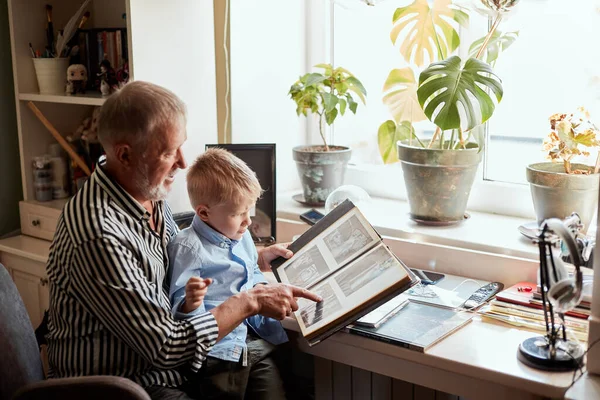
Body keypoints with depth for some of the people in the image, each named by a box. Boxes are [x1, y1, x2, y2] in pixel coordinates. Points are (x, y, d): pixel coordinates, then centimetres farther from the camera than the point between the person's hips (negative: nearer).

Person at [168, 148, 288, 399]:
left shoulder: (242, 236, 12)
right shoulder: (188, 247, -12)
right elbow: (179, 306, -11)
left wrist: (262, 287, 10)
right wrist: (190, 303, -34)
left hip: (257, 341, 7)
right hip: (220, 349, -7)